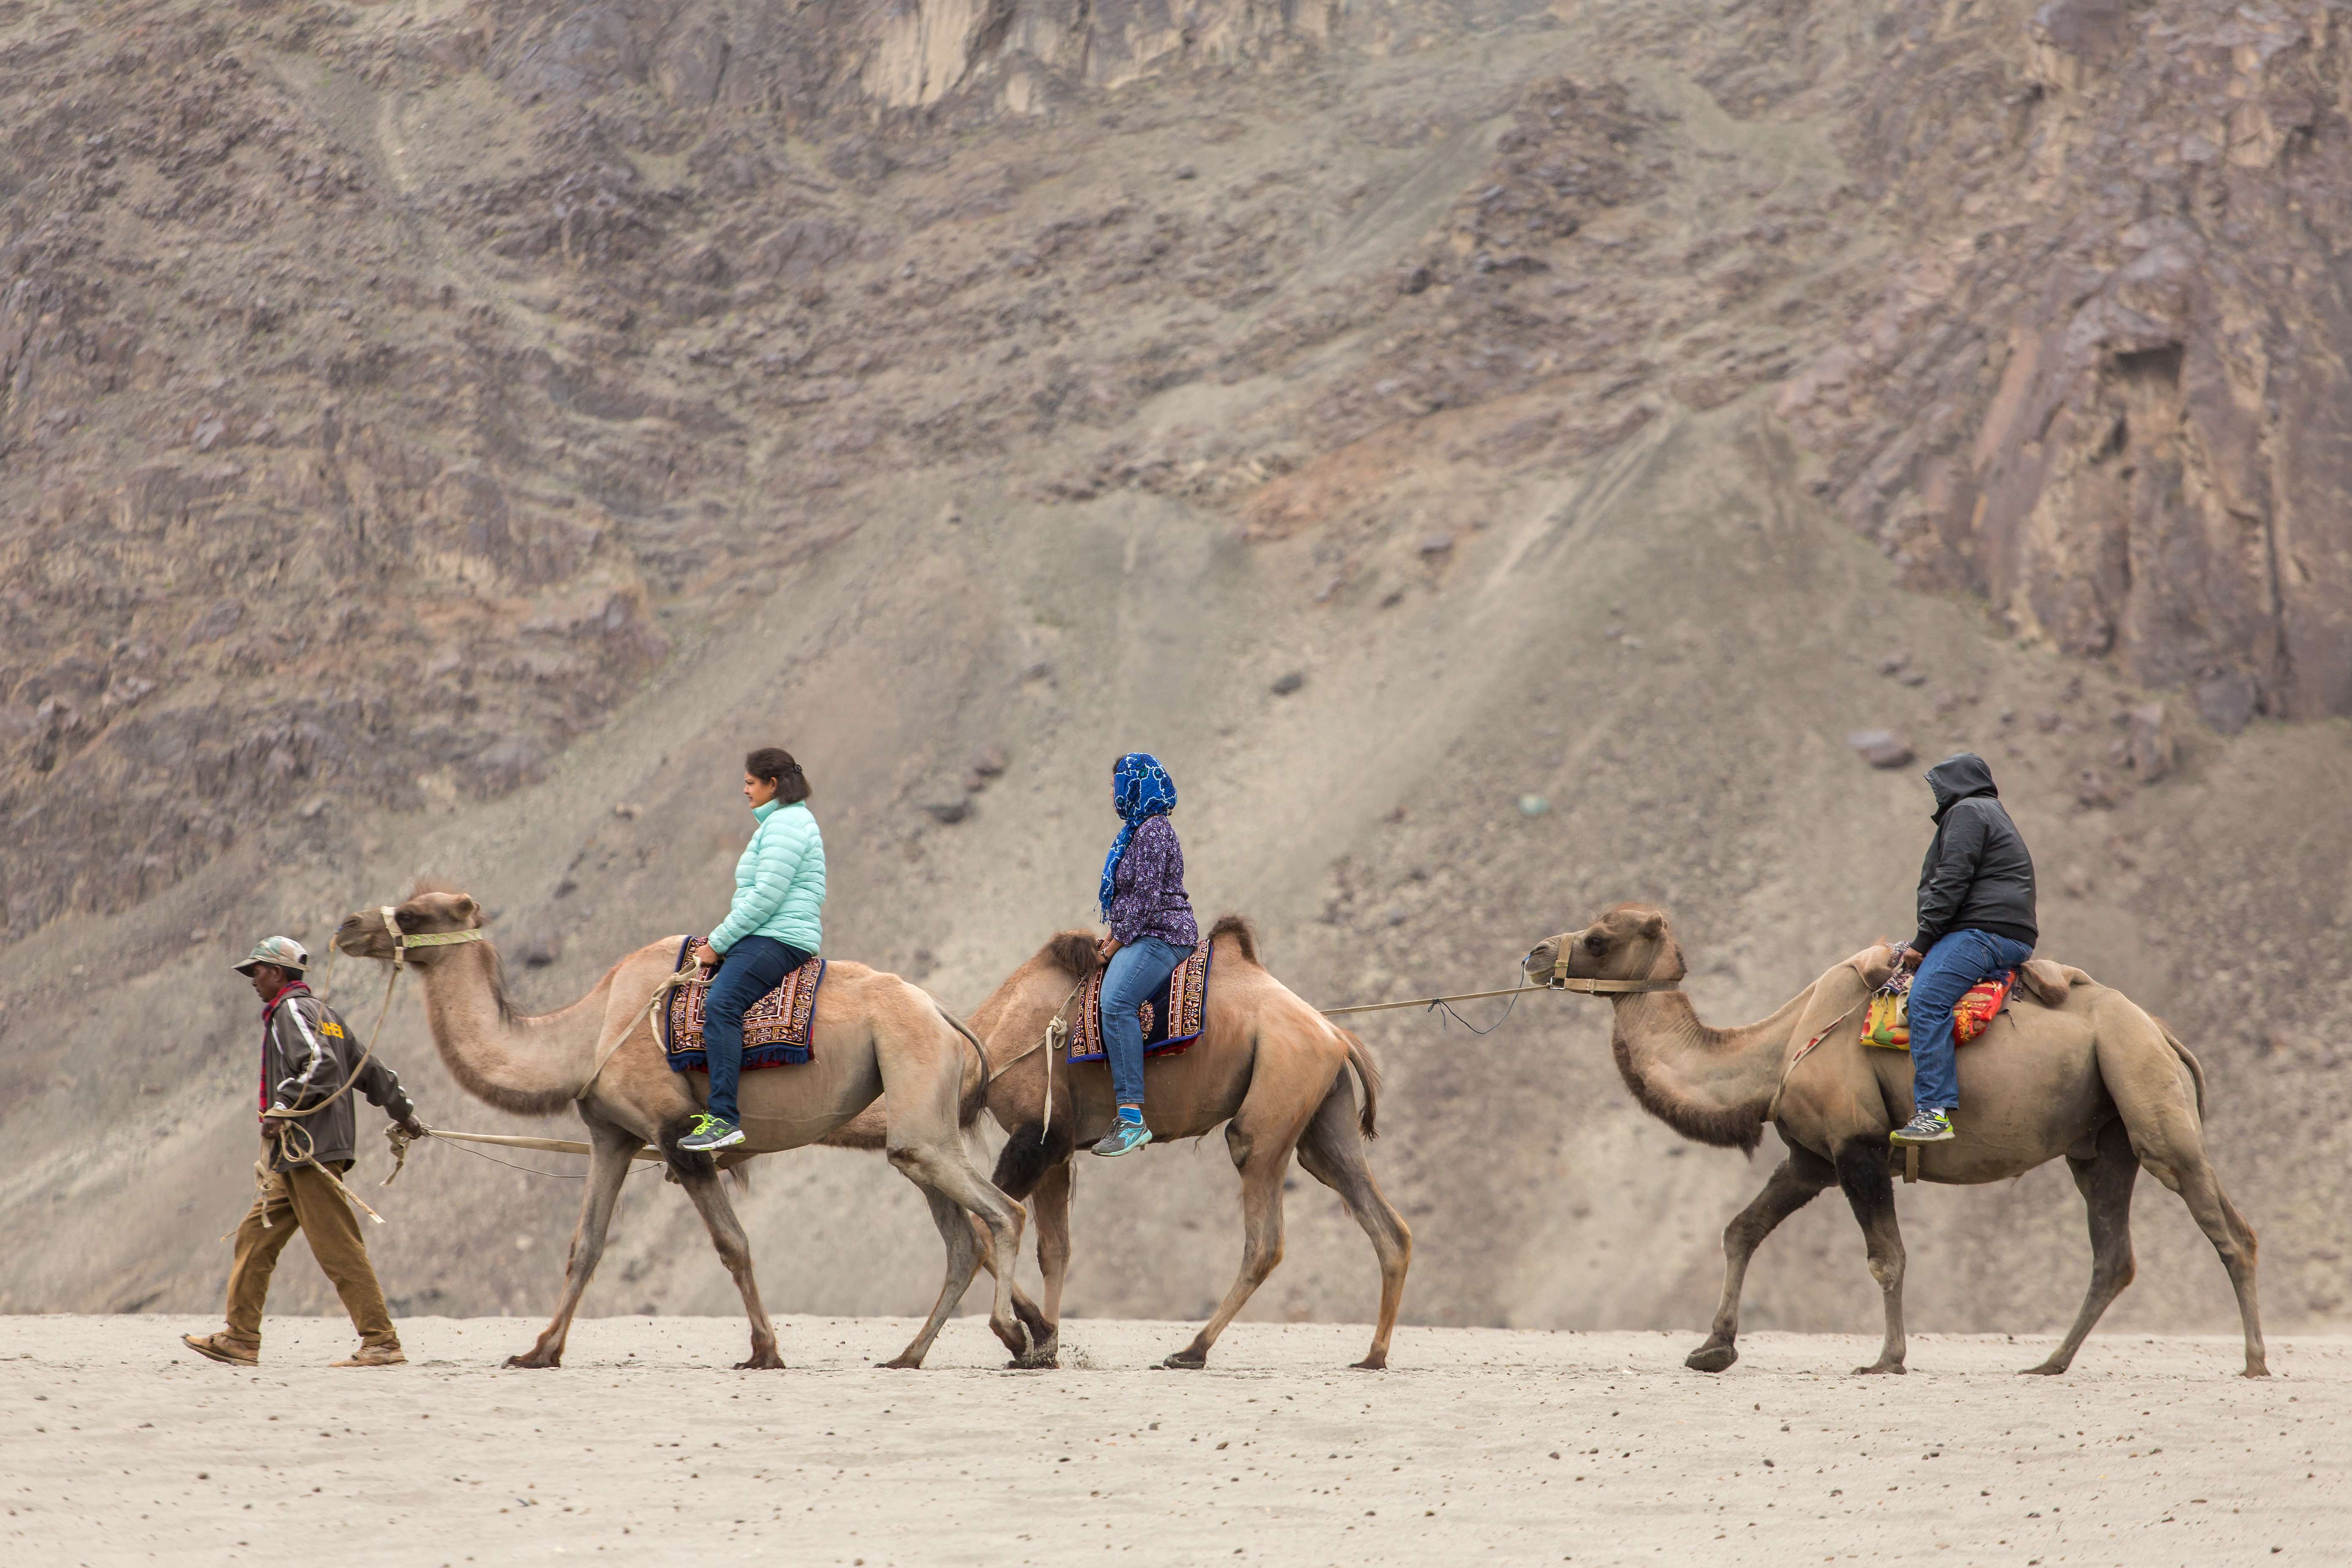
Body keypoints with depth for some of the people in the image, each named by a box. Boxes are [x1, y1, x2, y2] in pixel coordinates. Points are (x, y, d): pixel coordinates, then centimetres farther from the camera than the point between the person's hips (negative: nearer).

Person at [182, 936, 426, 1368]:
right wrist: (404, 1113, 32)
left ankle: (382, 1343, -13)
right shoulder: (325, 1014, 21)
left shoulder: (293, 1011, -7)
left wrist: (283, 1110, -21)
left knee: (338, 1247, -11)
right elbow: (369, 1070, 25)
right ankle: (241, 1340, 12)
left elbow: (320, 1065, -23)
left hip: (309, 1151, -10)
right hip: (297, 1156, 10)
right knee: (255, 1238, 11)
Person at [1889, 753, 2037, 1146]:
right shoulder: (1993, 814, 32)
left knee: (1927, 999, -26)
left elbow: (1952, 882, -11)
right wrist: (1925, 943, 26)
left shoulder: (1966, 812, 0)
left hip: (1985, 932, -11)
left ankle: (1935, 1112, -39)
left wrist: (1922, 942, -12)